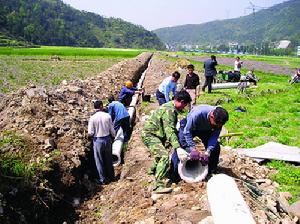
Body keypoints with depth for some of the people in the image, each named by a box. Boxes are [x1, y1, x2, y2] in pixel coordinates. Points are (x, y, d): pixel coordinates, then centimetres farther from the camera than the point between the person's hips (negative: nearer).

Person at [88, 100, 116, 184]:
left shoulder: (92, 118, -14)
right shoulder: (107, 116, -9)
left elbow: (90, 133, -13)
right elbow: (112, 129, -2)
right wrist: (113, 136, 17)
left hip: (97, 140, -2)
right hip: (107, 139, 3)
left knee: (99, 161, 12)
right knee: (109, 159, 19)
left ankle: (103, 179, 21)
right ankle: (111, 176, 33)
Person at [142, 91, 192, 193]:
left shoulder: (171, 107, 10)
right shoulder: (169, 110, -23)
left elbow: (172, 128, 19)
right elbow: (169, 131, -31)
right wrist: (178, 148, -36)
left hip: (156, 134, 11)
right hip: (150, 135, -11)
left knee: (162, 152, 27)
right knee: (164, 156, -21)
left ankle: (153, 170, 48)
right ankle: (159, 185, -23)